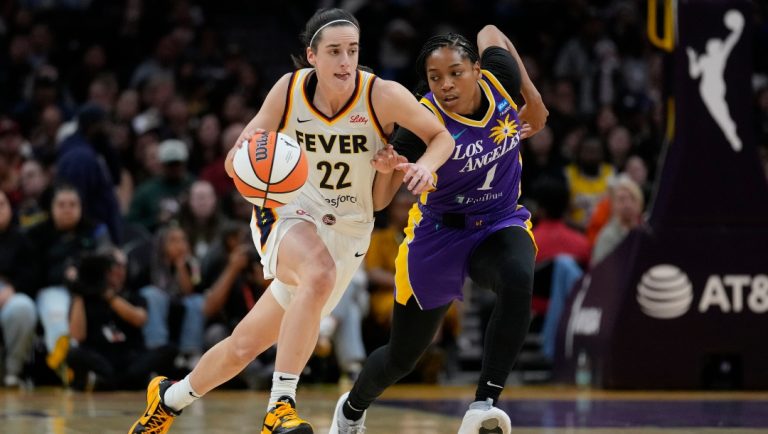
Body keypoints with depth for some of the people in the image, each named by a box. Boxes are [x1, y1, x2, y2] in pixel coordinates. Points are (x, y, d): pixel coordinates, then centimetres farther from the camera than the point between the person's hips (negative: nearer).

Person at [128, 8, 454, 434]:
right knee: (320, 273, -37)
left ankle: (170, 398, 29)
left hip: (346, 234, 2)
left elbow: (442, 136, -3)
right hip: (288, 212, -1)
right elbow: (234, 167, -6)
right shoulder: (290, 89, -11)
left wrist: (423, 166, -25)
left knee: (246, 344, 3)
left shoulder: (382, 96, -16)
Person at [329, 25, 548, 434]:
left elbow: (490, 32, 8)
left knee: (518, 280, -36)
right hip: (439, 233, -2)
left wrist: (533, 97, 8)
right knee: (402, 355, 9)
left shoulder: (501, 79, -16)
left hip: (500, 224, 2)